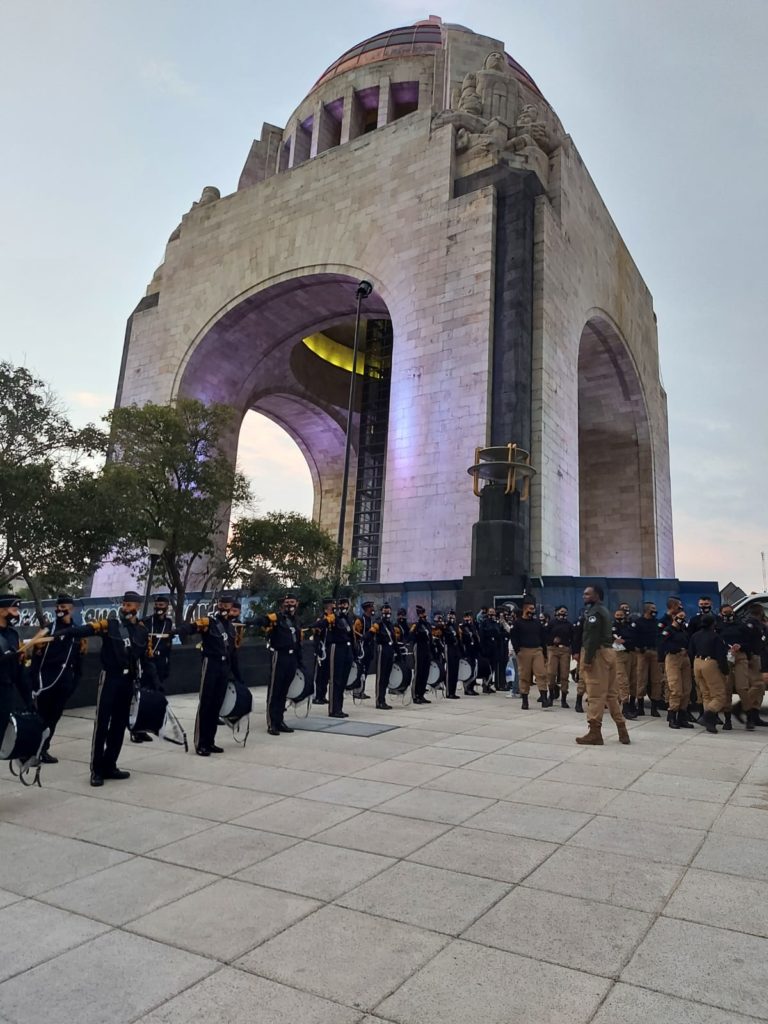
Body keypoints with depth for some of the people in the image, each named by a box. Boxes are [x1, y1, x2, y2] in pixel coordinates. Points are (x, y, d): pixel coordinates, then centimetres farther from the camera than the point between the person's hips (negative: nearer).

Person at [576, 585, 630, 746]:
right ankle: (622, 730, 18)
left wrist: (587, 659, -21)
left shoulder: (594, 612, -11)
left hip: (598, 653, -10)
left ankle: (595, 733, -4)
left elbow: (593, 638, -20)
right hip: (608, 652, 10)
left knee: (596, 695, -7)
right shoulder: (604, 610, 20)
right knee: (611, 693, 14)